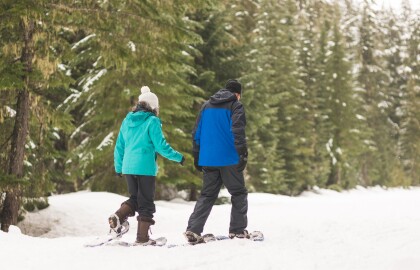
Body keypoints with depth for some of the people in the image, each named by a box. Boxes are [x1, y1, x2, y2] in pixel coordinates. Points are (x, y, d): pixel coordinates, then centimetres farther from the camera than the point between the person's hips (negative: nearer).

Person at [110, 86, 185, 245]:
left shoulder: (127, 120, 11)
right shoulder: (152, 121, -7)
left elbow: (119, 147, 14)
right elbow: (160, 145, -10)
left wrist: (118, 167, 23)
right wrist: (178, 157, 2)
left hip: (128, 167, 6)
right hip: (145, 168, -6)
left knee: (135, 199, 20)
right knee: (146, 203, 5)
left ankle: (118, 217, -6)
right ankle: (142, 238, 5)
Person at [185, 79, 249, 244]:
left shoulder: (207, 106, 16)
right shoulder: (235, 106, -2)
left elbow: (196, 132, 15)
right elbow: (238, 131, -15)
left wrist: (196, 156, 20)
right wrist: (243, 152, -17)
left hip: (208, 160, 5)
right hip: (229, 159, -5)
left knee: (207, 195, 9)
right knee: (239, 193, 8)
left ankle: (193, 230, -3)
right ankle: (237, 230, 4)